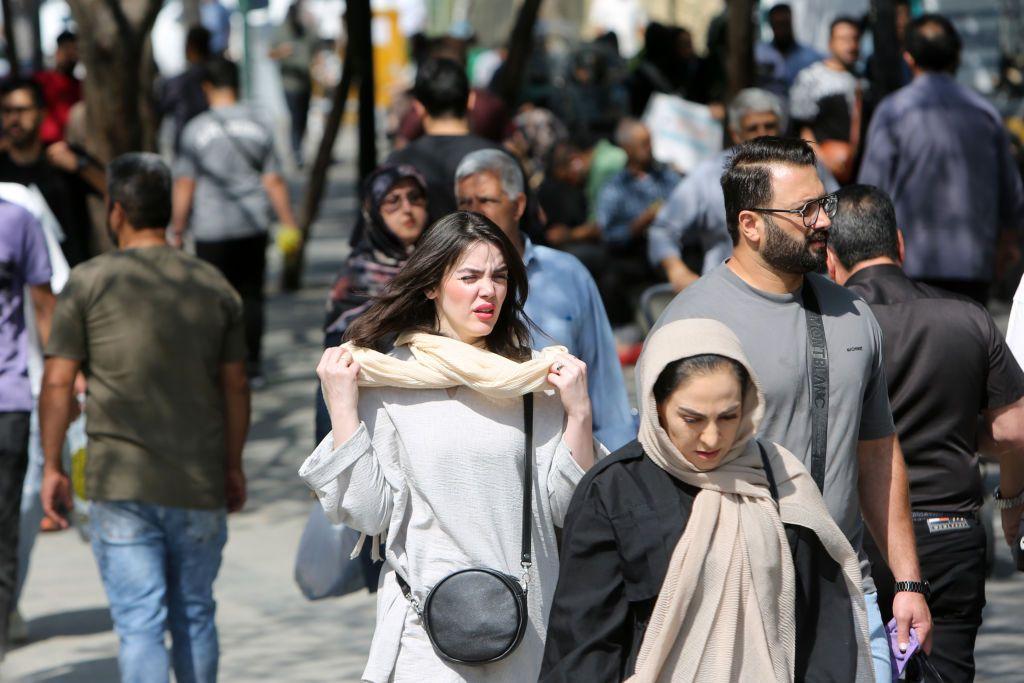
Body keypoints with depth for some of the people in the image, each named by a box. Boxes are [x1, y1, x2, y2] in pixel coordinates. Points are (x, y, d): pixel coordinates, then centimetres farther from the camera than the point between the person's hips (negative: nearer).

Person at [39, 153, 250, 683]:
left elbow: (57, 383, -4)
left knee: (139, 623, -4)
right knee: (194, 616, 15)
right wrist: (233, 465, 21)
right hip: (200, 483, 3)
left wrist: (52, 466, 4)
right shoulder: (214, 287, 6)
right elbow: (235, 385, 10)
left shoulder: (89, 283, -3)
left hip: (122, 484, -3)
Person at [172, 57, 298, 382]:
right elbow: (273, 181, 3)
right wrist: (289, 223, 11)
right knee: (251, 296, 11)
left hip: (212, 229, -3)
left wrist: (177, 230, 2)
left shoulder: (196, 130, -6)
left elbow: (184, 185, -6)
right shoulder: (258, 126, 2)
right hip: (254, 225, 3)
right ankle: (252, 366, 12)